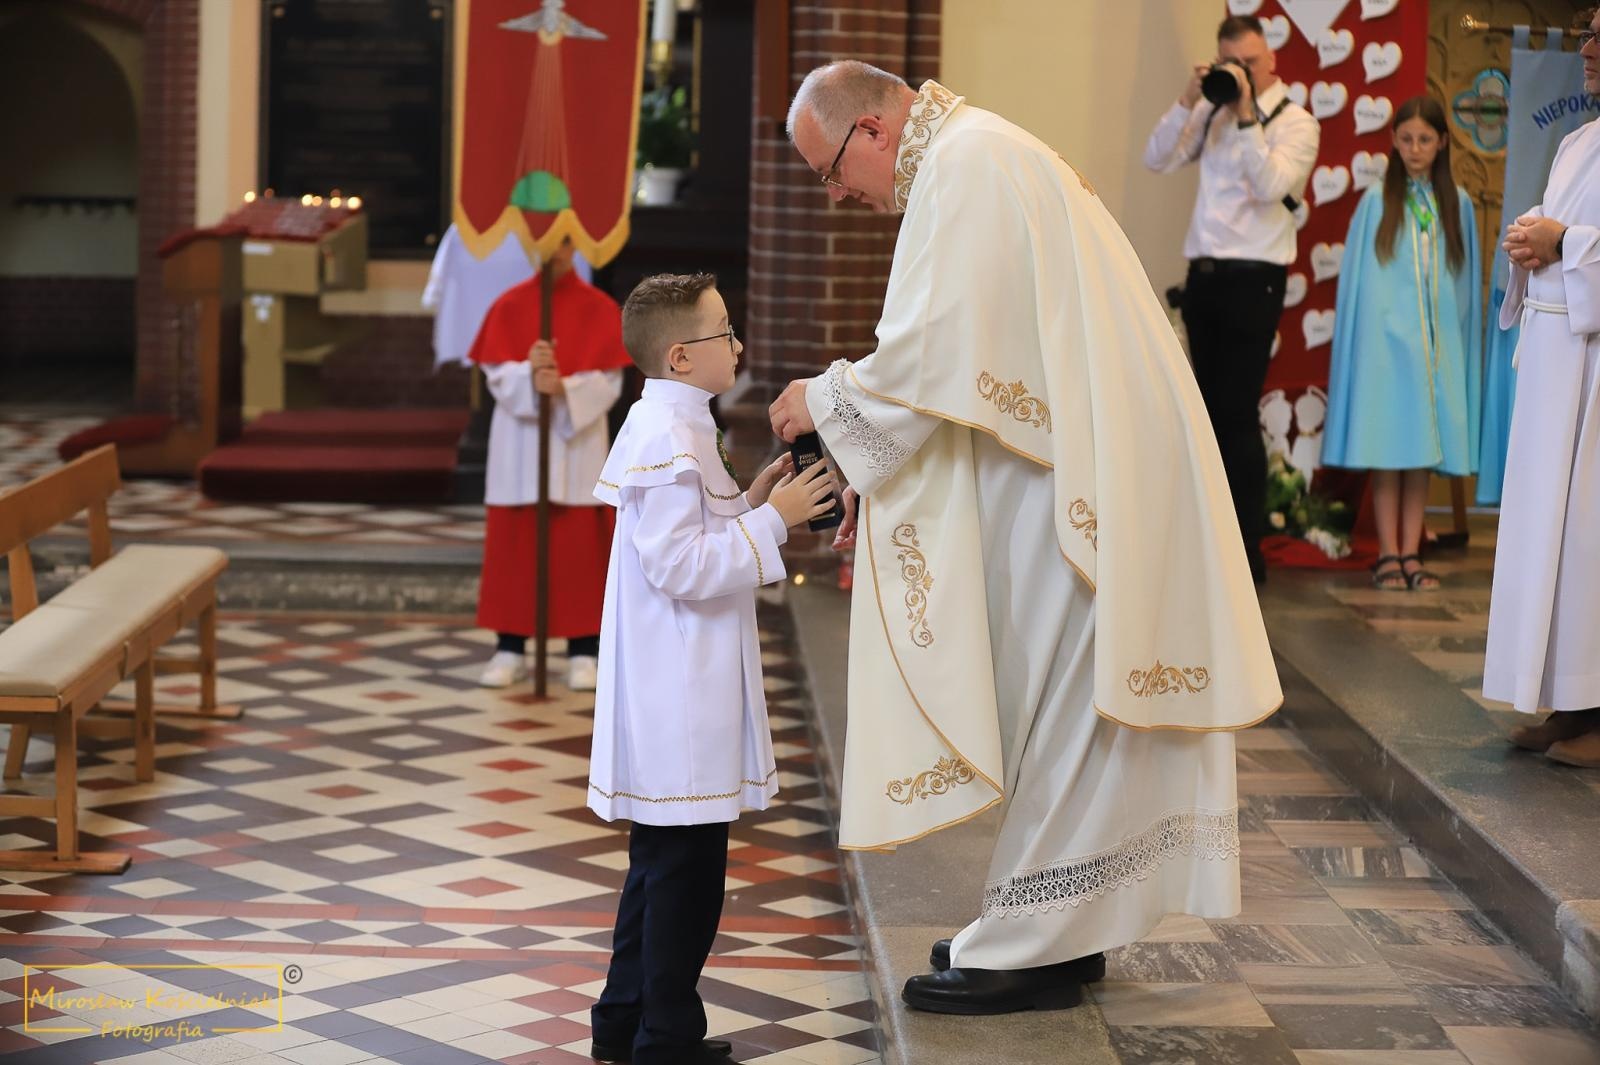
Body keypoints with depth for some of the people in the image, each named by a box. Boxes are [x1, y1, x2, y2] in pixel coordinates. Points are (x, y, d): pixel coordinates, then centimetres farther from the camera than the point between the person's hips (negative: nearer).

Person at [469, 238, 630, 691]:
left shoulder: (600, 309, -1)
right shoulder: (508, 306, 2)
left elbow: (607, 382, -7)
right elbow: (496, 374, -4)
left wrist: (564, 388, -25)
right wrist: (530, 375, -25)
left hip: (578, 442, -1)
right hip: (518, 444, 1)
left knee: (578, 547, 0)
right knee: (513, 544, 3)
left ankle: (584, 652, 5)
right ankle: (510, 648, 10)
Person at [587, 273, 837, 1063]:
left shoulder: (669, 429, 14)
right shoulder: (668, 441, -19)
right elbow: (681, 568, -23)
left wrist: (751, 505, 11)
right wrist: (772, 521, -19)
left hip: (678, 693, 11)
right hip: (678, 696, -11)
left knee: (661, 862, 17)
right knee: (685, 865, -3)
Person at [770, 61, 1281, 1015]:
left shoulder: (964, 167, -15)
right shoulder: (971, 156, 18)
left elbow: (936, 353, -22)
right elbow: (962, 354, 20)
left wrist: (826, 401, -7)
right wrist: (879, 475, 15)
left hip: (1077, 474, -10)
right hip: (1070, 460, 10)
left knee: (1051, 697, -4)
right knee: (1064, 702, 13)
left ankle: (1032, 947, 3)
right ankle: (1064, 925, 21)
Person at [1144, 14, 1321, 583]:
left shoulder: (1295, 122, -4)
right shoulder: (1212, 113, 11)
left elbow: (1271, 185, -19)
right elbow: (1158, 159, 3)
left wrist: (1246, 115, -22)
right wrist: (1189, 100, -7)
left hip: (1252, 279, -6)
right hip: (1204, 275, 6)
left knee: (1238, 415, -7)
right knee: (1211, 411, 11)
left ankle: (1248, 552, -1)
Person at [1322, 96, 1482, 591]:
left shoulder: (1458, 205, 9)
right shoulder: (1377, 201, 2)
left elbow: (1467, 280, 12)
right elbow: (1358, 277, 3)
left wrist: (1461, 338, 5)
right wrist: (1366, 339, -2)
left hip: (1438, 343, 2)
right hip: (1387, 341, -2)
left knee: (1423, 452, 3)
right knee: (1388, 451, -3)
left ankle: (1411, 555, 7)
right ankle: (1388, 556, 1)